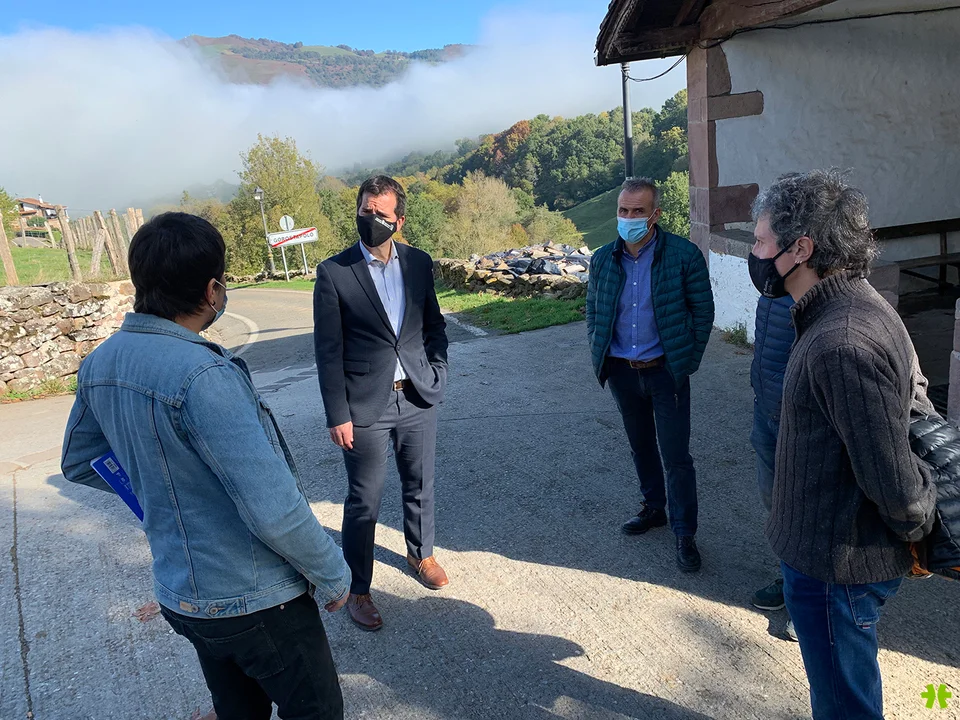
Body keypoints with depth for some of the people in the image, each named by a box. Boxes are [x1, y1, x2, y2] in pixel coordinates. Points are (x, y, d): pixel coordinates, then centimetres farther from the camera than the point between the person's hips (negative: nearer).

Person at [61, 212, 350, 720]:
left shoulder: (100, 363, -4)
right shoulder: (202, 375, -29)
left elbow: (78, 463, 14)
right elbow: (275, 511, -29)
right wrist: (333, 576, -13)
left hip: (180, 596, 8)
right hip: (254, 601, -7)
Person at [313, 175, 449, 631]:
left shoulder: (419, 263, 3)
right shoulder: (334, 273, -8)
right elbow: (328, 351, -8)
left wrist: (436, 375, 3)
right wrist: (337, 416, -9)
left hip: (418, 400, 4)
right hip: (366, 407, -4)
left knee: (420, 487, 19)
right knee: (363, 502, 6)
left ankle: (421, 554, 44)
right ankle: (357, 589, 25)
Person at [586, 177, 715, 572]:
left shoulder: (684, 255, -10)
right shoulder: (602, 259, 1)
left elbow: (702, 311, -4)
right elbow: (593, 313, 12)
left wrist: (687, 361, -6)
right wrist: (600, 356, 4)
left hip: (666, 371, -4)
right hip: (622, 372, 4)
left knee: (676, 456, 1)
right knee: (641, 446, 19)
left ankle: (685, 534, 17)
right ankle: (654, 508, 40)